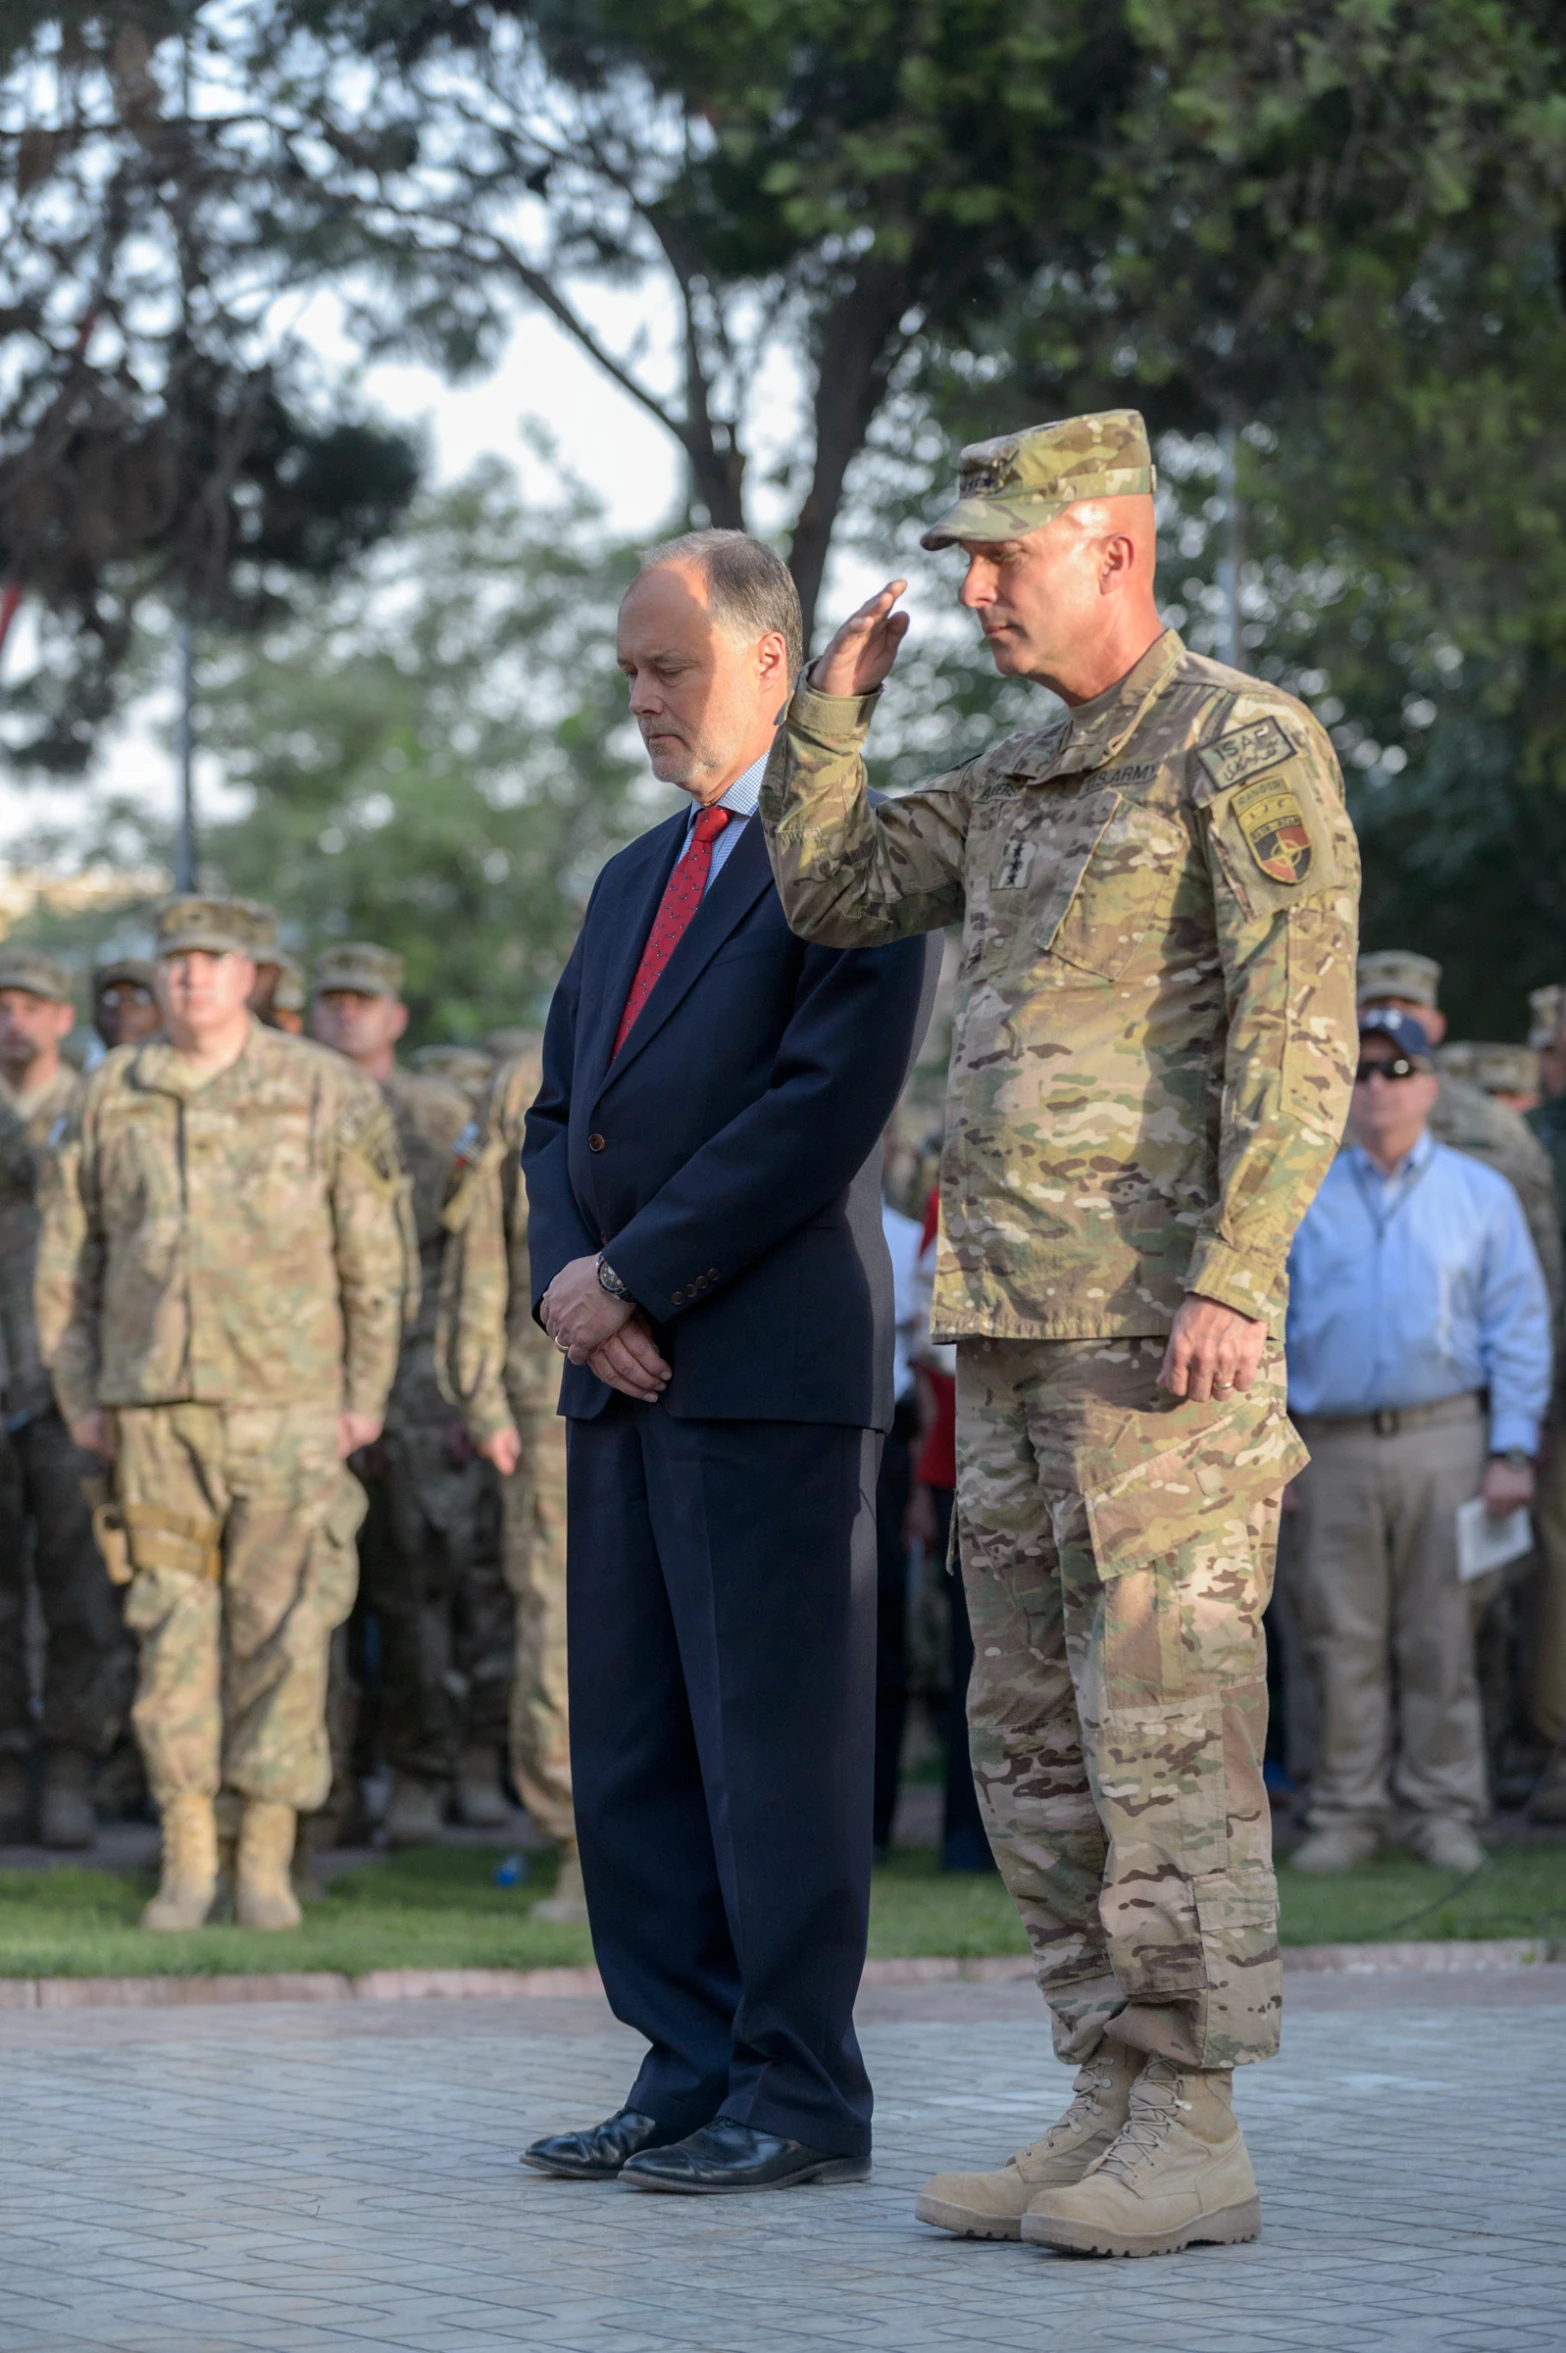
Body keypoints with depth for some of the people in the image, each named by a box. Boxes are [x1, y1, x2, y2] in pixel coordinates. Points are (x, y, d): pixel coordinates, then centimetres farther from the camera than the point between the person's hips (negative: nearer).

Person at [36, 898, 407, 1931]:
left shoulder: (324, 1092, 0)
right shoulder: (111, 1099, 7)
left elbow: (374, 1256, 2)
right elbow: (67, 1258, 12)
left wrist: (367, 1396, -2)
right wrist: (80, 1399, 7)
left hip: (288, 1404, -2)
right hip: (157, 1407, 2)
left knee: (281, 1631, -2)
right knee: (174, 1629, 3)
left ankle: (267, 1863, 6)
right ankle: (187, 1864, 9)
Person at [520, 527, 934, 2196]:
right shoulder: (633, 879, 22)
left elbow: (826, 1106, -14)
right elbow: (562, 1108, 20)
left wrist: (634, 1278, -13)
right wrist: (566, 1277, 1)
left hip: (770, 1368, -8)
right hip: (624, 1371, 8)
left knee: (774, 1736, -6)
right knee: (628, 1746, 8)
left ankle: (800, 2096, -1)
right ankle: (691, 2075, 14)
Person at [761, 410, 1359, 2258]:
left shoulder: (1253, 749, -8)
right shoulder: (1022, 775, 19)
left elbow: (1297, 1031, -16)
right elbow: (827, 896, 24)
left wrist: (1237, 1277, -24)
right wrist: (831, 705, 12)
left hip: (1161, 1319, -9)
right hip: (1015, 1323, 9)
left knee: (1165, 1719, -9)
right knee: (1036, 1731, 8)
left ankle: (1195, 2141, -5)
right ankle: (1113, 2111, 13)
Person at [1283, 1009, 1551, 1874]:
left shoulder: (1480, 1195, 8)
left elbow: (1518, 1329, 6)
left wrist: (1512, 1451, -2)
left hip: (1444, 1441, -1)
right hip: (1332, 1446, 1)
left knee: (1440, 1636, 0)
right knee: (1343, 1637, 1)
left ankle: (1443, 1808, 9)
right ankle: (1348, 1811, 9)